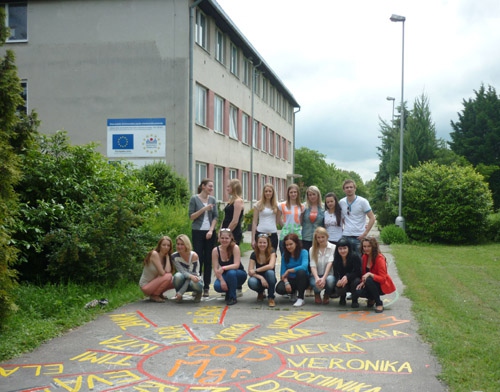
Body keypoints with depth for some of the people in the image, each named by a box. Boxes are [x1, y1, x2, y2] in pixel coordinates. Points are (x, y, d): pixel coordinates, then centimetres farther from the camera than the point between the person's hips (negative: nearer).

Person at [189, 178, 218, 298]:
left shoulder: (212, 199, 8)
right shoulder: (194, 199, -2)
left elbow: (215, 216, 7)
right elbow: (191, 216, -5)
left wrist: (211, 230, -5)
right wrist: (204, 209, -16)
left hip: (210, 232, 3)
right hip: (198, 232, -3)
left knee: (208, 260, 3)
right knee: (198, 259, -4)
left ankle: (206, 287, 7)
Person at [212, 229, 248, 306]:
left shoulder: (235, 247, -18)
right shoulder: (216, 250, -11)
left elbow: (236, 265, -26)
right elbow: (215, 269, -13)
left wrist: (223, 268, -41)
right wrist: (221, 280, -28)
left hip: (239, 275, -2)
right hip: (224, 276, 2)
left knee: (231, 272, -37)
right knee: (217, 286, -30)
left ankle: (232, 298, -17)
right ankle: (228, 290, 8)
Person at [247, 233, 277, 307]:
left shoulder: (272, 252, -10)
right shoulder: (254, 254, -5)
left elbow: (271, 266, -28)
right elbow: (250, 272, -12)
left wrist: (256, 270, -22)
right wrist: (261, 277, -28)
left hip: (269, 279, -2)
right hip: (259, 279, 2)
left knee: (270, 272, -35)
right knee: (251, 282, -32)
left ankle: (271, 298, -19)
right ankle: (260, 293, 5)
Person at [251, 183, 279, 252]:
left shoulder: (276, 205, 8)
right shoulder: (258, 205, 2)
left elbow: (278, 221, 14)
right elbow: (254, 222, 1)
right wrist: (253, 239, -2)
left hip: (273, 234, 2)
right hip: (260, 233, -2)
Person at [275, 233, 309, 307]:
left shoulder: (303, 252, -12)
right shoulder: (285, 255, 0)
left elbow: (304, 266, -29)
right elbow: (283, 272, -5)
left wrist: (288, 271, -24)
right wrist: (286, 283, -24)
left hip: (302, 280, -3)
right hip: (290, 279, 3)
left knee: (301, 271, -36)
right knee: (279, 289, -27)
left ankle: (300, 298, -22)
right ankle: (293, 292, 11)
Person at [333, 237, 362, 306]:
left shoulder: (355, 256, -18)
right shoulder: (336, 259, -7)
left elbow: (357, 272, -20)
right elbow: (336, 274, -9)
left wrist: (347, 277, -38)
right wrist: (338, 281, -33)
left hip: (354, 280, -2)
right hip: (342, 281, 2)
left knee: (356, 281, -36)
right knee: (339, 289, -30)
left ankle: (355, 300, -6)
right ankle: (342, 298, 11)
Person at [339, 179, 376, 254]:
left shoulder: (362, 201, -5)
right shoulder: (341, 202, 6)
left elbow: (372, 218, -6)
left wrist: (365, 233, -11)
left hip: (359, 237, -3)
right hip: (346, 236, 3)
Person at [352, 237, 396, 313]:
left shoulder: (379, 258, -20)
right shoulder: (365, 257, 0)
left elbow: (382, 279, -24)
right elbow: (363, 273, 8)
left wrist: (370, 274, -38)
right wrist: (363, 282, -12)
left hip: (382, 285, -6)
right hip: (369, 284, 6)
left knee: (369, 281, -37)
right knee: (357, 292, -25)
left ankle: (379, 304, -19)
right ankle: (371, 299, 11)